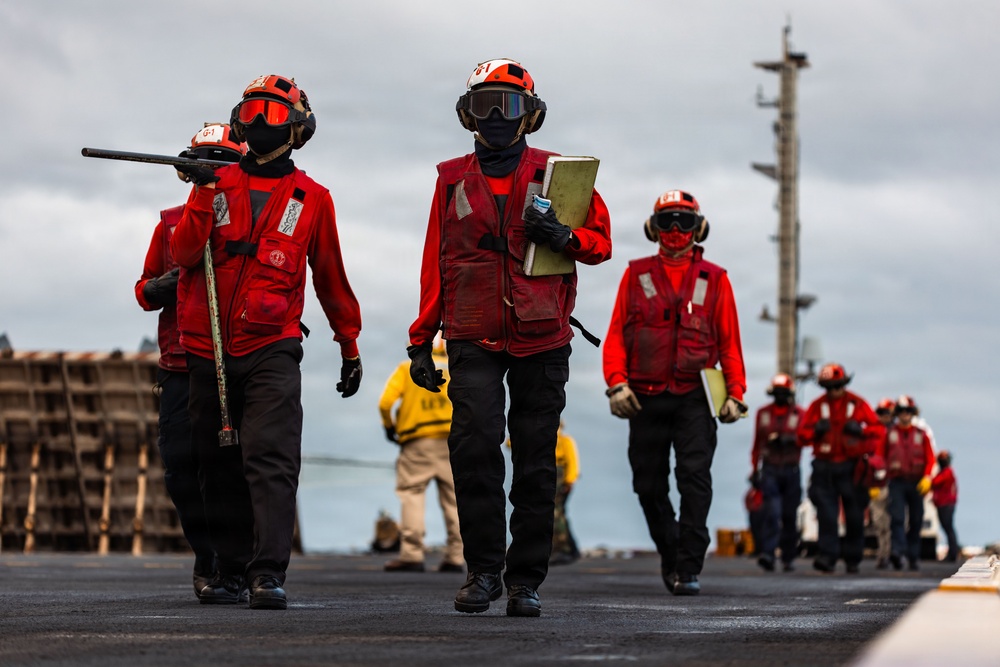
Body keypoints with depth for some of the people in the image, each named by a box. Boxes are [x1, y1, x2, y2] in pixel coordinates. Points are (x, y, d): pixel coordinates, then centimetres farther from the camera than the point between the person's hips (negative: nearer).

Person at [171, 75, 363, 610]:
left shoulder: (311, 199, 7)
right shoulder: (217, 184, 9)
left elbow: (330, 279, 15)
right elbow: (184, 254, -3)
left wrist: (350, 346, 17)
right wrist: (204, 195, -15)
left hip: (272, 350, -2)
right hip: (209, 350, 2)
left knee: (272, 459, -17)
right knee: (221, 467, 8)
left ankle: (268, 573, -23)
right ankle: (231, 571, 17)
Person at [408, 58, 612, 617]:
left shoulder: (555, 173, 7)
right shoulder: (453, 179, 12)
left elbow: (601, 240, 8)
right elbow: (436, 264, 14)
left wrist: (564, 237, -15)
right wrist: (422, 340, 11)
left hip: (542, 340, 0)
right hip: (474, 340, 0)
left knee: (536, 463, 3)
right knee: (475, 445, -16)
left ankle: (527, 580, 9)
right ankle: (484, 570, -7)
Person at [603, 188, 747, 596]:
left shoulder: (714, 280, 8)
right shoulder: (636, 275, 9)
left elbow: (729, 342, 7)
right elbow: (616, 334, 6)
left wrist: (735, 394, -2)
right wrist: (616, 383, -7)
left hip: (694, 397, -2)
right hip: (645, 398, 2)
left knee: (695, 479, -12)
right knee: (649, 486, 6)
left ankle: (689, 570, -11)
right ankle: (670, 554, 26)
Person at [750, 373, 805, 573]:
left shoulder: (799, 414, 7)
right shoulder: (763, 413, 12)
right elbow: (757, 443, 16)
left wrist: (789, 439, -22)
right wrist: (754, 469, 14)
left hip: (792, 471, 0)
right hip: (770, 471, 0)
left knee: (789, 515, 4)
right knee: (772, 512, -15)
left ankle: (788, 558, 14)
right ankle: (767, 554, -23)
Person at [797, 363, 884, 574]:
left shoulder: (858, 404, 6)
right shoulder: (817, 406, 9)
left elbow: (879, 430, 4)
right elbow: (802, 436, 9)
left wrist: (860, 429, -14)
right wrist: (816, 430, -11)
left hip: (851, 469, 0)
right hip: (824, 467, 0)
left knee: (854, 516, 3)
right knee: (826, 513, -11)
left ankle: (853, 559, 12)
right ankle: (827, 556, -16)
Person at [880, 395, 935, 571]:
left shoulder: (921, 434, 8)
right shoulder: (889, 434, 7)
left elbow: (930, 458, 4)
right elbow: (880, 457, 6)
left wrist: (927, 477, -12)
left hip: (917, 483, 2)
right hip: (896, 482, -2)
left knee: (916, 521, 6)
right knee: (897, 517, -16)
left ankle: (913, 556, 14)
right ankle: (897, 552, -29)